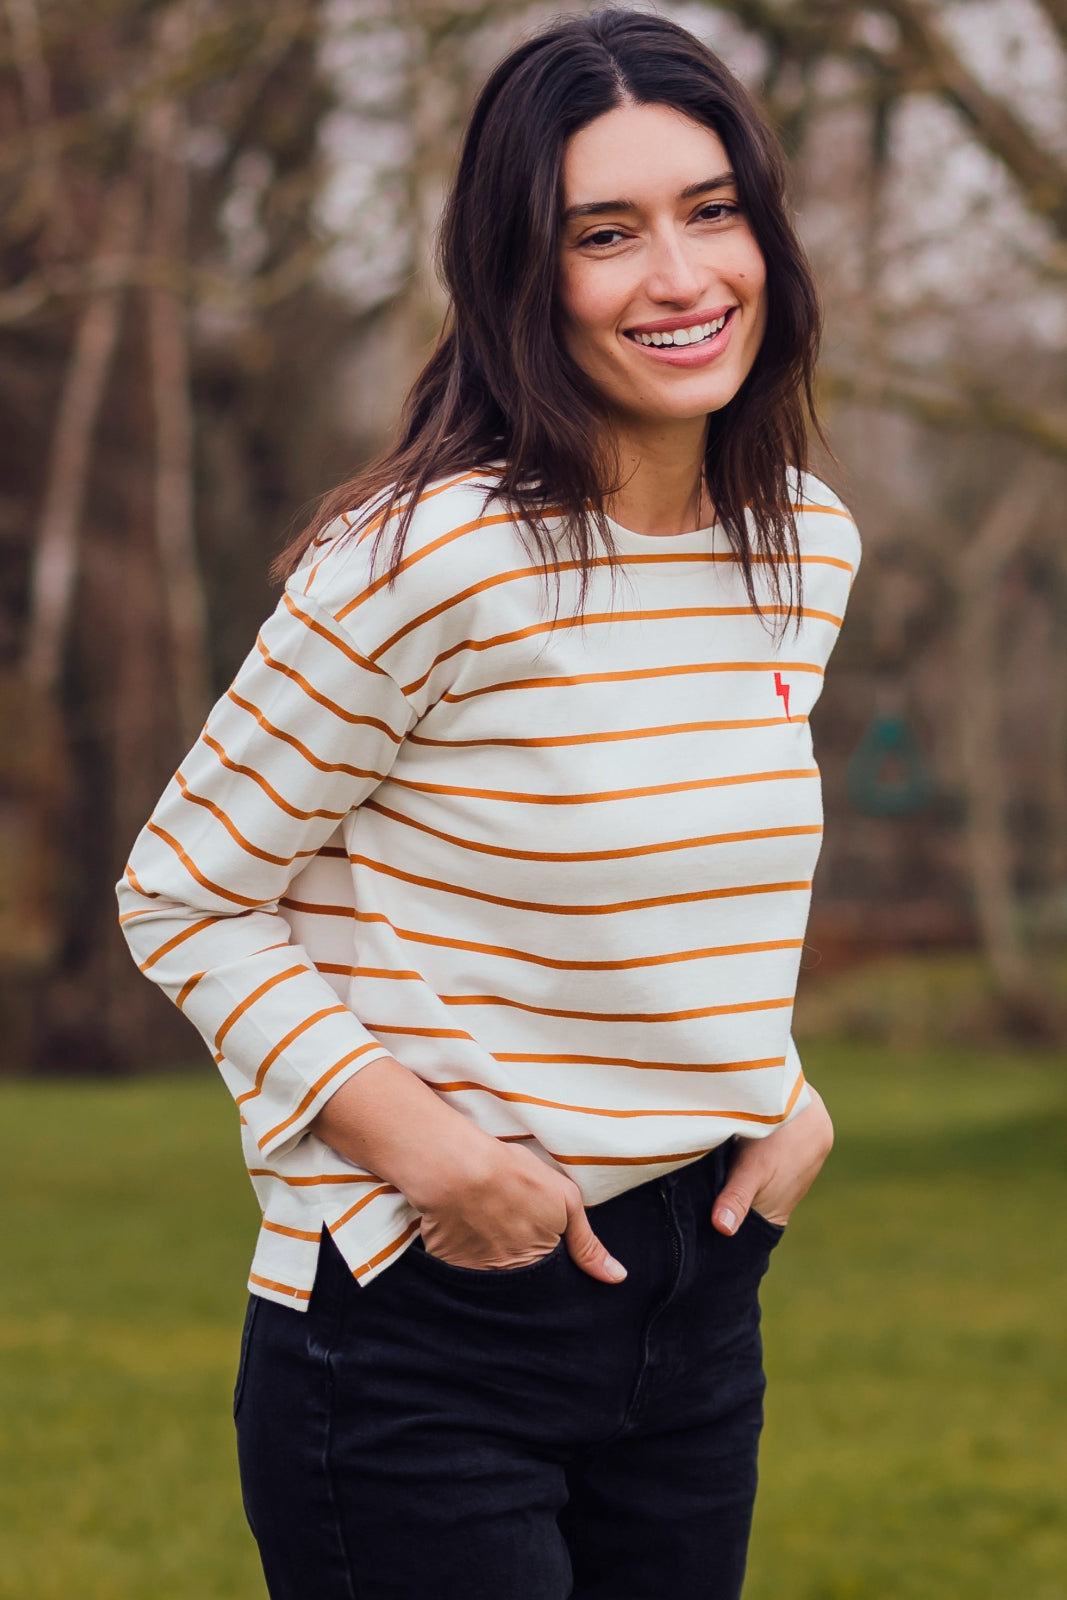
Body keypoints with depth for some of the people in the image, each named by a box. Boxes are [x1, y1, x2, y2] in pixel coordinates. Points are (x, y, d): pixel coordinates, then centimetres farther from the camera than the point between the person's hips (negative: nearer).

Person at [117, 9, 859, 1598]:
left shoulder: (807, 545, 5)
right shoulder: (431, 560, -17)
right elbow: (183, 896, -11)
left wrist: (780, 1090, 3)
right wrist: (410, 1137, -21)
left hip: (699, 1305, 7)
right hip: (421, 1337, -7)